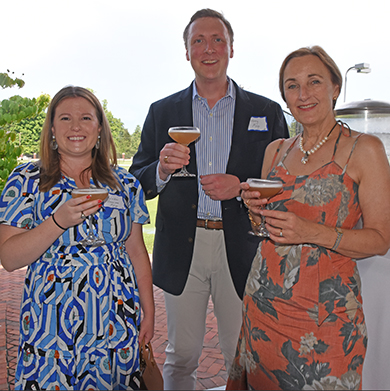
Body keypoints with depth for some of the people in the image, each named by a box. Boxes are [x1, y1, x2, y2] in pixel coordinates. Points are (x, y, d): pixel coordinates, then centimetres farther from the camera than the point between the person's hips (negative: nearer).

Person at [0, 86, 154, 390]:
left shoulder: (125, 183, 4)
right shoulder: (27, 180, -2)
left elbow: (137, 252, 8)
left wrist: (148, 313, 5)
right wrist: (59, 222, -22)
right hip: (52, 328, -2)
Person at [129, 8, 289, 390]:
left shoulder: (266, 112, 4)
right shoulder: (162, 111, 7)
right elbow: (137, 183, 6)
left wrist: (241, 187, -15)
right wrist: (162, 169, -15)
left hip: (240, 252, 0)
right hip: (182, 249, 1)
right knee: (180, 358, 14)